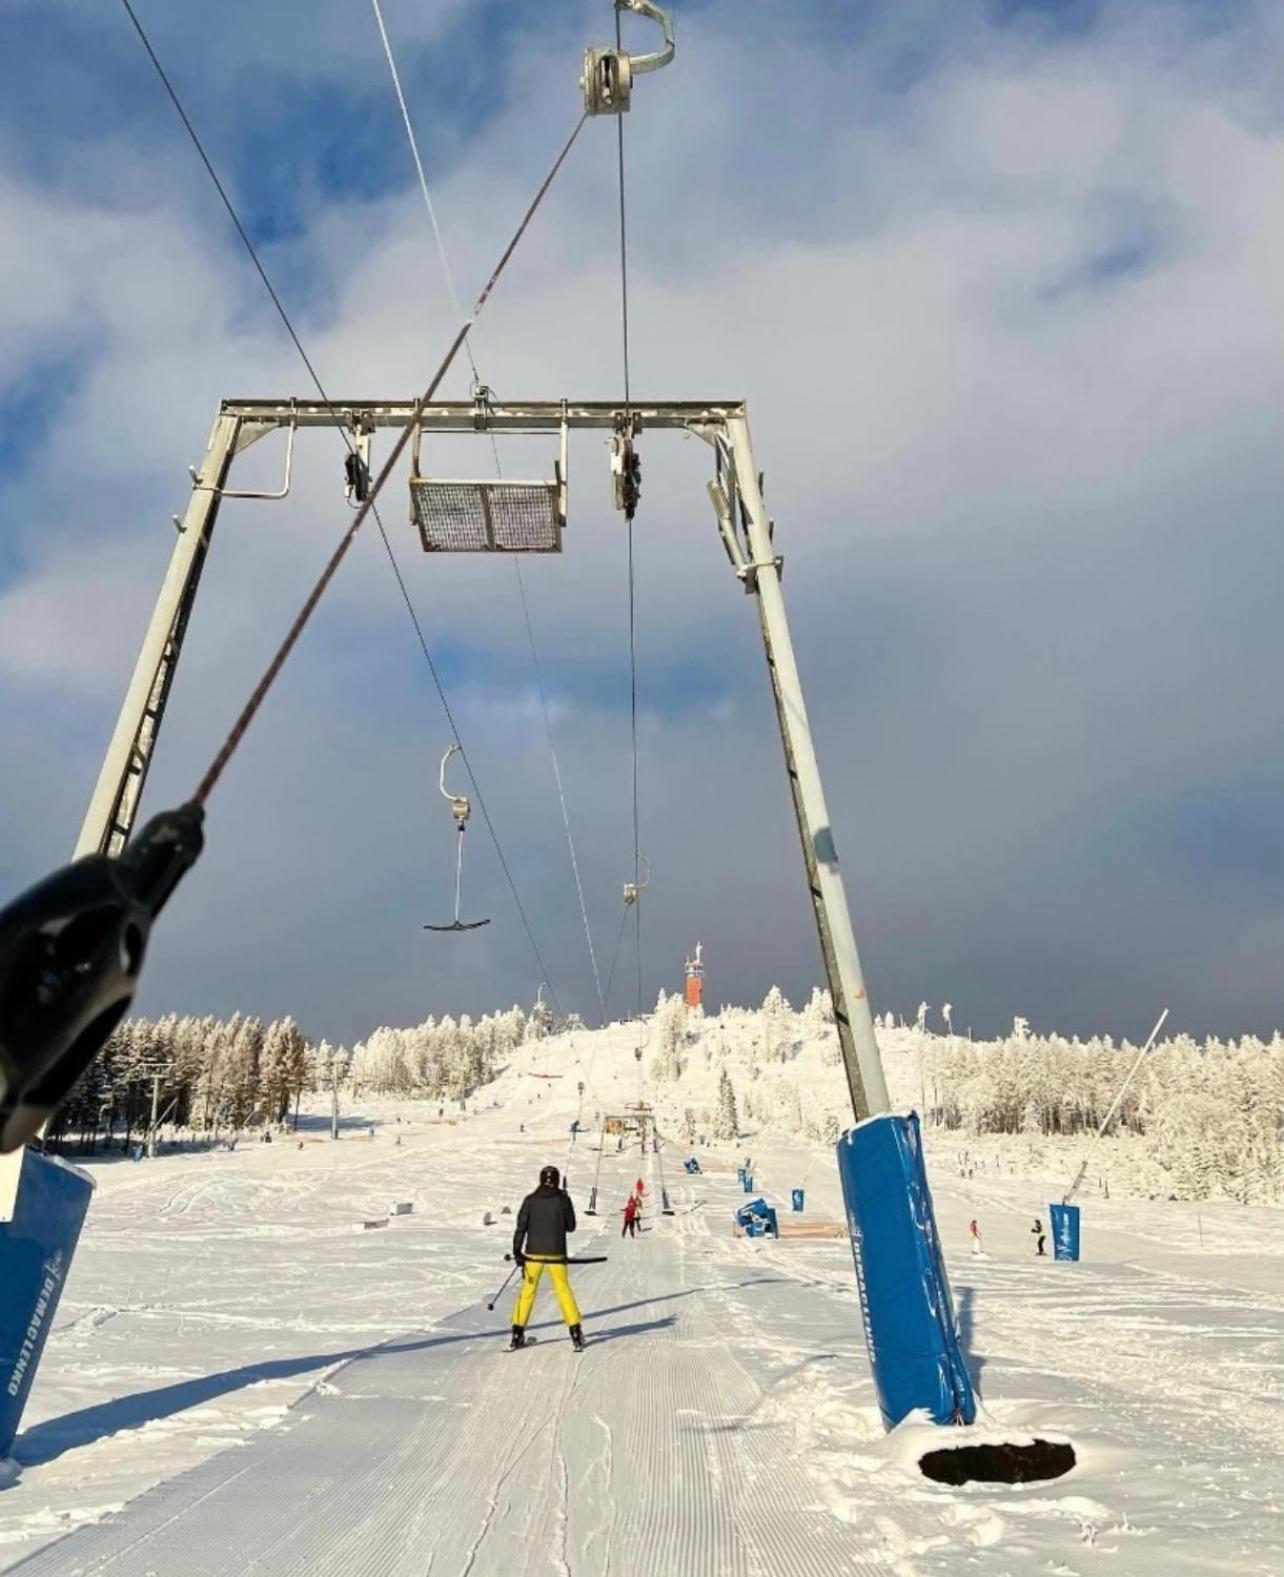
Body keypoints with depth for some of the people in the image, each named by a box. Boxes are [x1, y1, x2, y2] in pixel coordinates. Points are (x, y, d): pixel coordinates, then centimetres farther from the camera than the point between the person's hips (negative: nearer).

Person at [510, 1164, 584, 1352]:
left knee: (527, 1291, 11)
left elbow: (521, 1226, -3)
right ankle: (576, 1333, 6)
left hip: (533, 1253, 1)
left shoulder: (530, 1200, -1)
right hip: (556, 1253, -1)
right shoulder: (563, 1199, -5)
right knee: (563, 1290, 8)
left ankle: (518, 1334, 12)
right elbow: (571, 1226, 3)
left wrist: (517, 1251, 2)